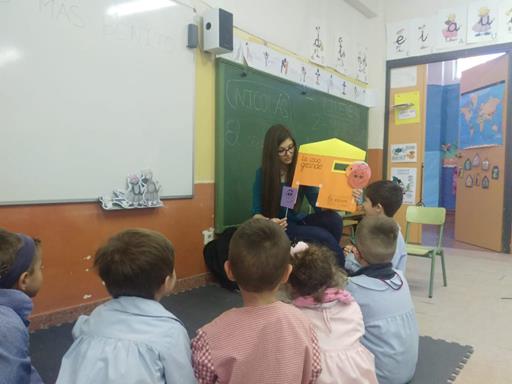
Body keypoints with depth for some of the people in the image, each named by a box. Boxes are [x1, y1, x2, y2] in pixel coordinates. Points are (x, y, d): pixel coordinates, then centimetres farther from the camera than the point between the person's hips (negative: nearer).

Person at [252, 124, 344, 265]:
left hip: (297, 221, 4)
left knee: (334, 219, -25)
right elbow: (256, 213, -7)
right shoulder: (263, 174, -9)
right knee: (323, 236, -27)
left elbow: (318, 203, -9)